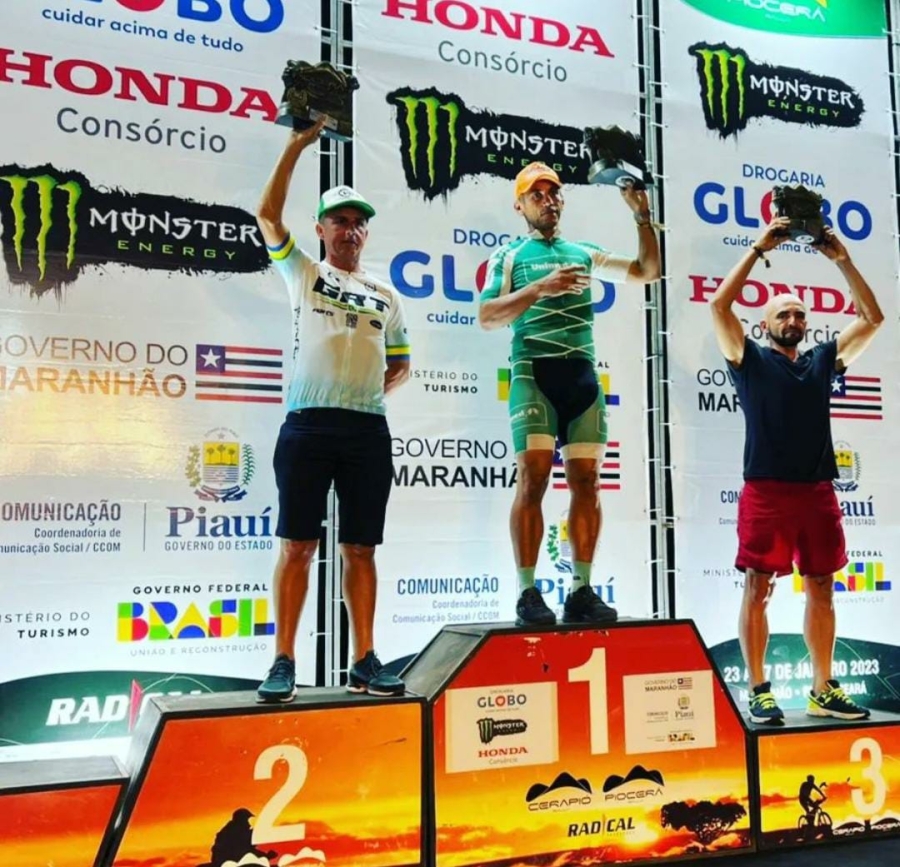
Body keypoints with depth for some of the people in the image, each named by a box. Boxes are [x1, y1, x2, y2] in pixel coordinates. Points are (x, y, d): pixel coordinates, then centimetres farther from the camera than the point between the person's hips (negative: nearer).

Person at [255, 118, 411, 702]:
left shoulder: (386, 294, 19)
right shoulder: (303, 273, 12)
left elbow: (401, 362, 25)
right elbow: (268, 214, 1)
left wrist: (382, 386, 5)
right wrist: (298, 144, 0)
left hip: (368, 430, 3)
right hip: (309, 424, -3)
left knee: (361, 548, 6)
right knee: (298, 545, -3)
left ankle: (365, 662, 12)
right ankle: (284, 663, 3)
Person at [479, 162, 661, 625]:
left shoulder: (585, 253, 21)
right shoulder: (508, 255, 11)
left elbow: (648, 271, 20)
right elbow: (487, 317, -2)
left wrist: (642, 217, 11)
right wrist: (540, 287, -12)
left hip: (582, 374, 4)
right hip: (534, 372, -4)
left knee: (585, 479, -1)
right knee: (533, 477, -12)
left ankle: (581, 590, 4)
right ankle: (527, 593, -8)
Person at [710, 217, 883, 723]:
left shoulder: (823, 360, 17)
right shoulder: (750, 359, 7)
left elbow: (873, 318, 14)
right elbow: (719, 305, -6)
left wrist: (842, 259, 7)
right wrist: (759, 250, -4)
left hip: (817, 491, 4)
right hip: (767, 491, -4)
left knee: (821, 589, 8)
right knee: (758, 589, -4)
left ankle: (823, 691, 17)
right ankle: (760, 691, 3)